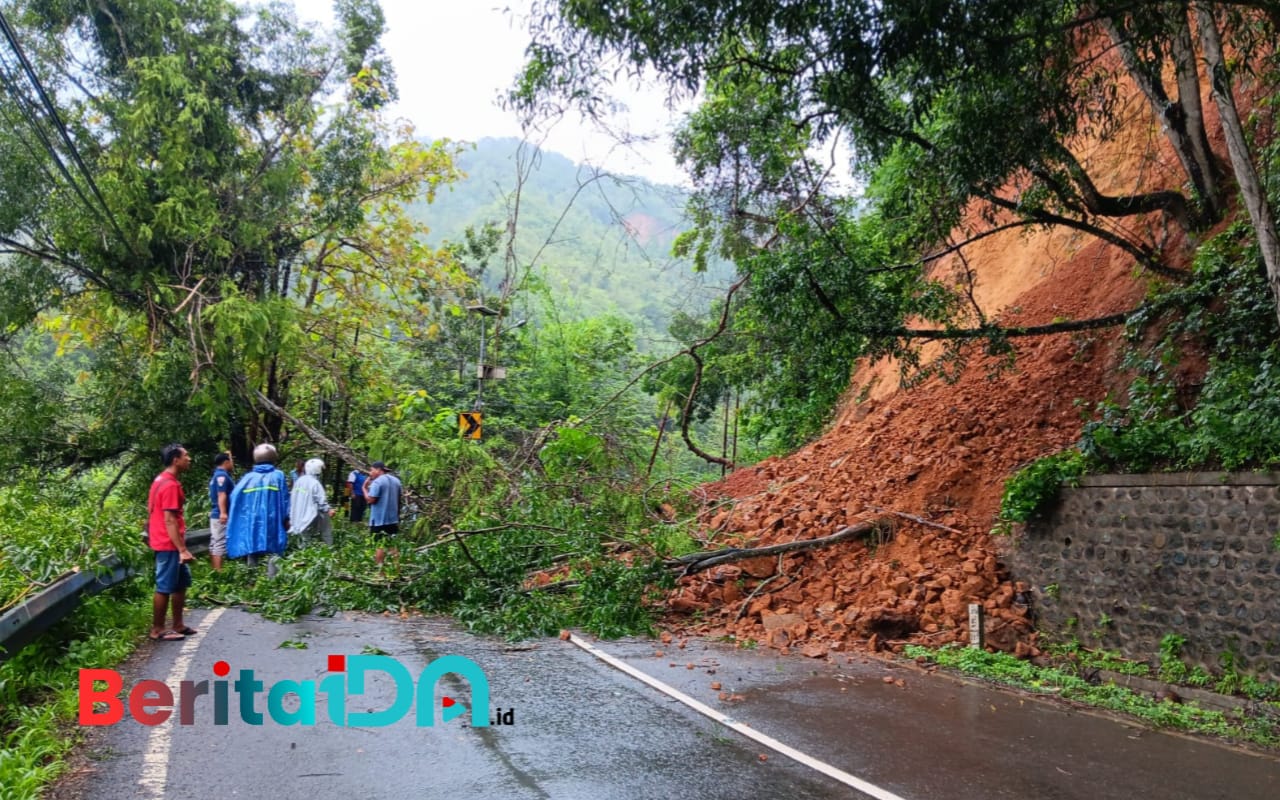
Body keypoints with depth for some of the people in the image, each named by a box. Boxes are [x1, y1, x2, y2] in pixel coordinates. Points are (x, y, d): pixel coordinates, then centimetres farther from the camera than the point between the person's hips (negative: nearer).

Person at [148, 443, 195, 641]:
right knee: (165, 587, -1)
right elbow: (169, 520, -23)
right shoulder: (170, 485, -19)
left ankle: (178, 625, 23)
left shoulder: (162, 480, 13)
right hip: (169, 544, -10)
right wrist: (182, 549, -23)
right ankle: (157, 630, 8)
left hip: (169, 543, 10)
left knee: (182, 582, 16)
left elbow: (152, 512, 19)